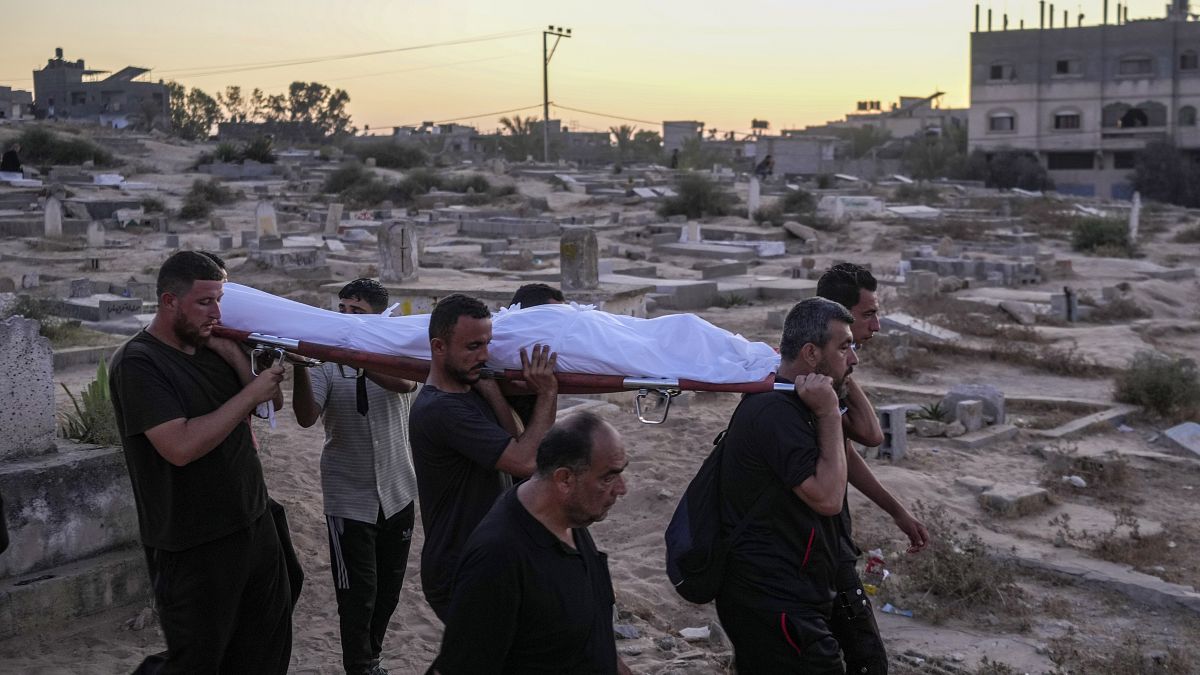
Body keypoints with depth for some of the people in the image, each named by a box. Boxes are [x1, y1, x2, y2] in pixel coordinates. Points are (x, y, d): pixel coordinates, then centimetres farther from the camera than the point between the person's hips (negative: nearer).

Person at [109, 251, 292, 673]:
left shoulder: (208, 348, 7)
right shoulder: (138, 364, -15)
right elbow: (181, 447, -26)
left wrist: (233, 353, -7)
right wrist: (251, 394, -20)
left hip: (254, 524, 7)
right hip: (194, 549, -7)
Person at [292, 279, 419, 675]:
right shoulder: (326, 364, -7)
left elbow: (405, 382, -29)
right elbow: (307, 417, -21)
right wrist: (299, 366, -36)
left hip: (398, 493, 3)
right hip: (349, 500, -2)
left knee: (389, 588, 17)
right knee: (357, 594, 1)